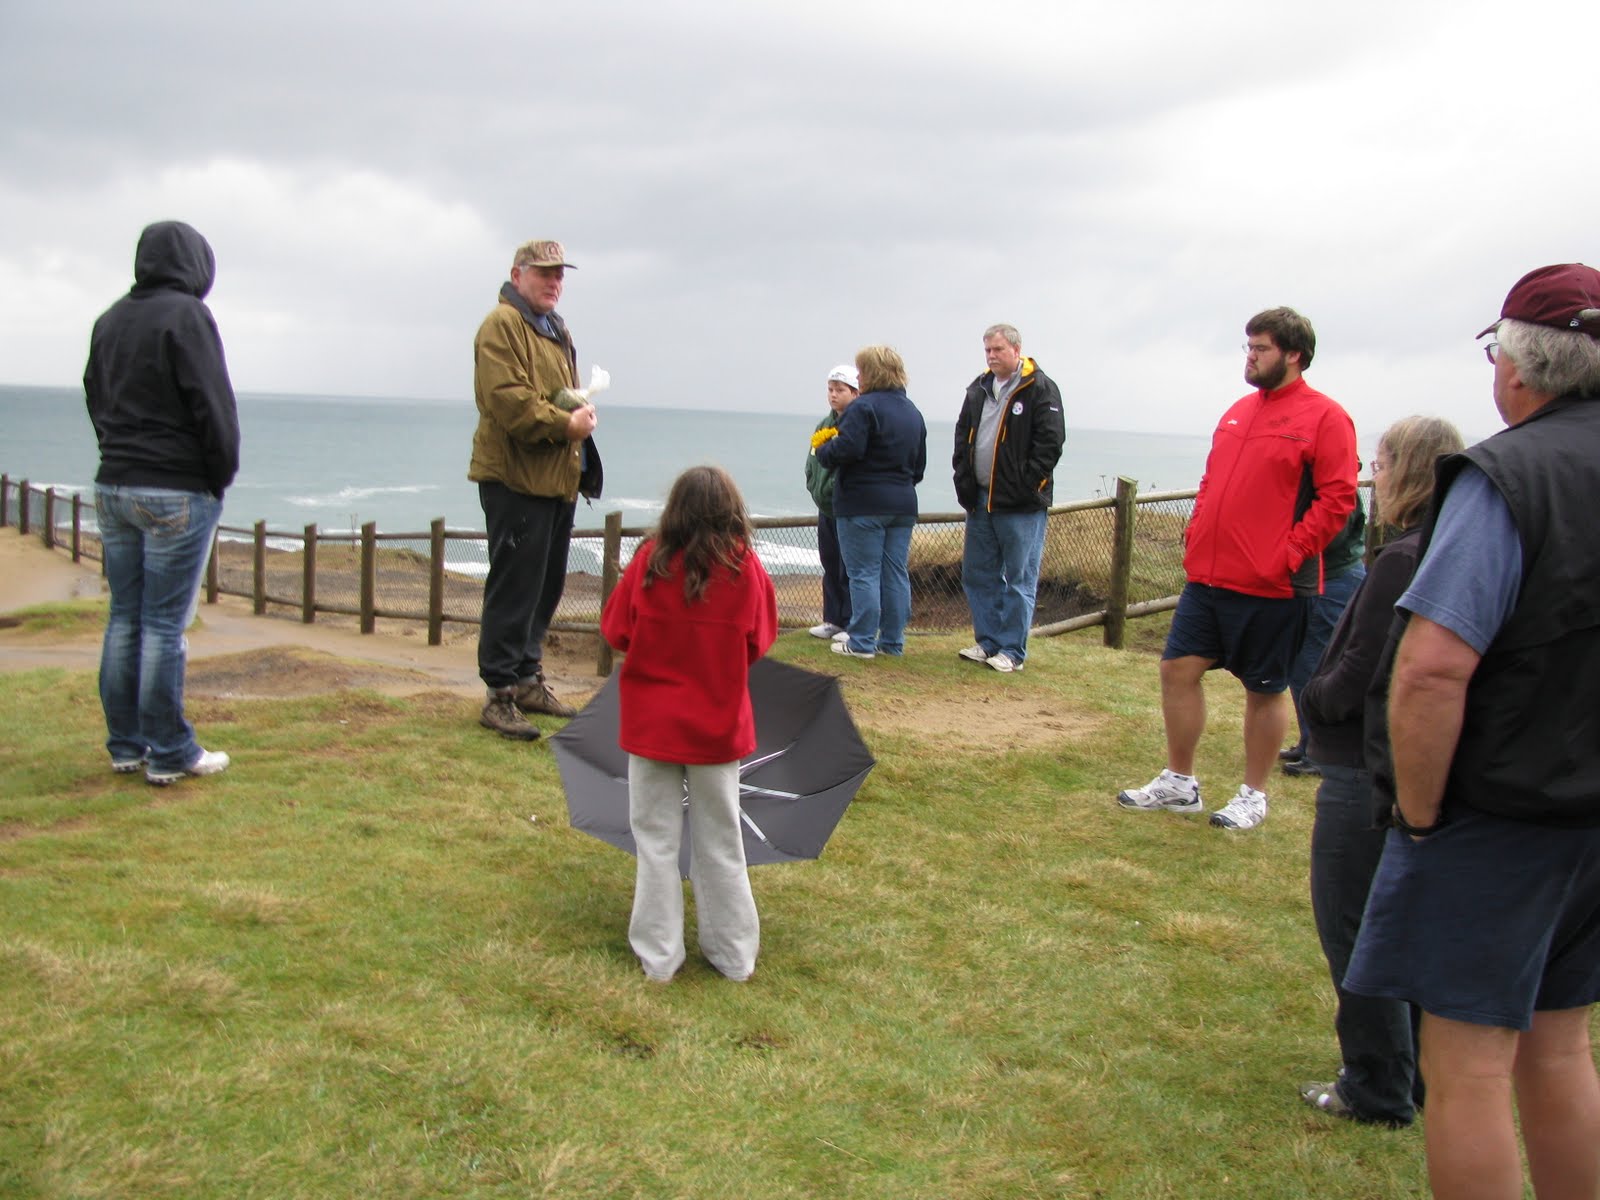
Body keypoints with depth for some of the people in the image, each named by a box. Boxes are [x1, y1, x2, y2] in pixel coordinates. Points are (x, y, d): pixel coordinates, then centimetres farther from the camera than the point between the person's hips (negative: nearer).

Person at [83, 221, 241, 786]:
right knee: (165, 625, -3)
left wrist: (121, 455, 16)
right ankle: (169, 754, 3)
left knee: (124, 619, 11)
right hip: (176, 493, -7)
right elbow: (214, 406, -15)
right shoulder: (186, 315, -11)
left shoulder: (110, 319, 13)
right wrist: (222, 476, -3)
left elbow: (95, 398, 19)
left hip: (113, 486, 7)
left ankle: (125, 744, 17)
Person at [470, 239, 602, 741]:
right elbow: (507, 399, -21)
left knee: (546, 586, 15)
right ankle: (500, 695, -2)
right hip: (515, 477, -9)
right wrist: (565, 423, -21)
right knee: (513, 588, -8)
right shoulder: (501, 326, -9)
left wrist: (582, 414, 9)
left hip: (556, 478, 10)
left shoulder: (557, 329, 22)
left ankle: (528, 679, 26)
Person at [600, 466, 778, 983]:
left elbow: (615, 630, -2)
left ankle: (658, 956, 16)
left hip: (653, 722, -1)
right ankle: (734, 954, 22)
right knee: (719, 842, 13)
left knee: (657, 840, 11)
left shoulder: (649, 562, -12)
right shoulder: (746, 570, -11)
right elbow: (759, 642, 0)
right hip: (718, 726, 1)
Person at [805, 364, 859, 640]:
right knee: (830, 565, 13)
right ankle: (833, 620, 22)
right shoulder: (824, 425, 14)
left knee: (849, 568, -4)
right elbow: (812, 464, 20)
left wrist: (832, 490, -17)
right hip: (826, 507, 8)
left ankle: (852, 623, 3)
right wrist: (816, 488, 6)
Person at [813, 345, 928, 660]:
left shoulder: (864, 407, -13)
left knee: (864, 574, -2)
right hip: (902, 504, 8)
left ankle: (862, 642, 0)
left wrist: (823, 450, -3)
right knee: (896, 573, 9)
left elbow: (847, 449, -22)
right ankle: (892, 641, 15)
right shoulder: (912, 412, 15)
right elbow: (919, 464, 19)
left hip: (863, 504, -7)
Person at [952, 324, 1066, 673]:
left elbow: (1050, 443, -12)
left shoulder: (1040, 389, -7)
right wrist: (964, 481, 7)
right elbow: (963, 436, 19)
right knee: (978, 575, 12)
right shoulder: (979, 389, 13)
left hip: (1021, 505, -7)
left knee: (1019, 579, -1)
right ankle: (988, 642, 22)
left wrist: (1026, 487, -17)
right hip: (980, 500, 7)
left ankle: (1012, 651, 5)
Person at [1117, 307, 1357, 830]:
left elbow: (1337, 499, -13)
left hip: (1270, 588, -7)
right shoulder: (1239, 411, 14)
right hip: (1207, 576, 7)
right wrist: (1196, 533, 9)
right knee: (1178, 668, 8)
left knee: (1264, 689, 6)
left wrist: (1289, 555, -17)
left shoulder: (1324, 418, -8)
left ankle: (1254, 796, 21)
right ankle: (1179, 782, 21)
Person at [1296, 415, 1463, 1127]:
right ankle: (1423, 1079, 33)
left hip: (1369, 774, -9)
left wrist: (1315, 697, -3)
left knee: (1354, 929, 4)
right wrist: (1328, 694, 9)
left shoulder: (1404, 560, -22)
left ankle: (1377, 1093, 14)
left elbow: (1357, 677, -23)